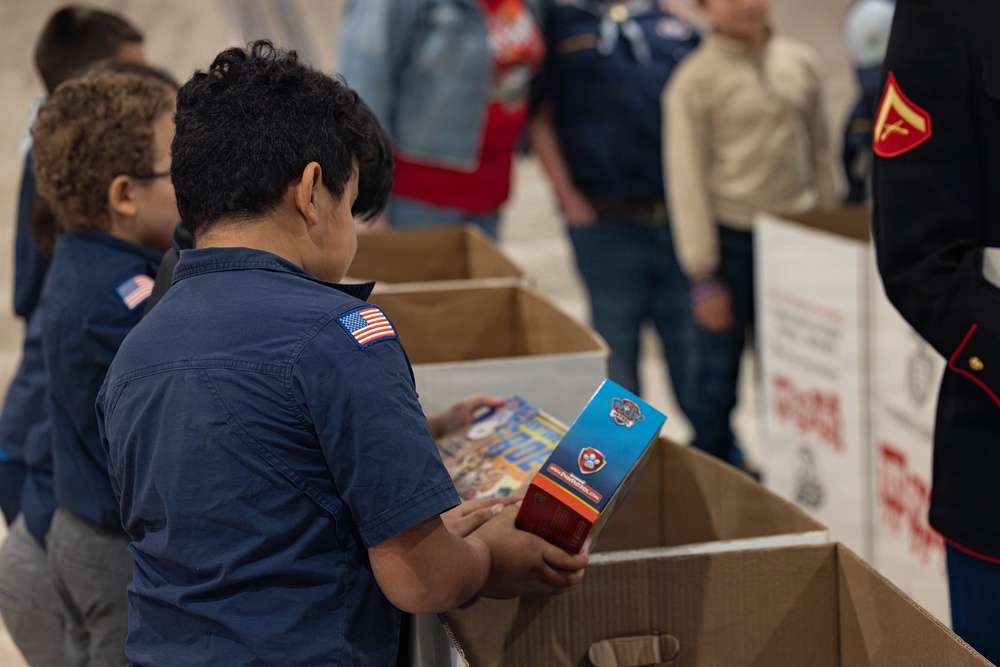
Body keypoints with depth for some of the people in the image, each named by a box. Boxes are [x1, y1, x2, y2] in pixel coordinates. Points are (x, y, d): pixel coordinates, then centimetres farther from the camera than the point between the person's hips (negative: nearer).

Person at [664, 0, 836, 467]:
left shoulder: (801, 62, 6)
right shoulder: (694, 81, -6)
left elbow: (819, 150, 14)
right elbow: (686, 179, -7)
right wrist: (703, 277, -9)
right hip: (732, 239, -3)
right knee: (721, 372, 5)